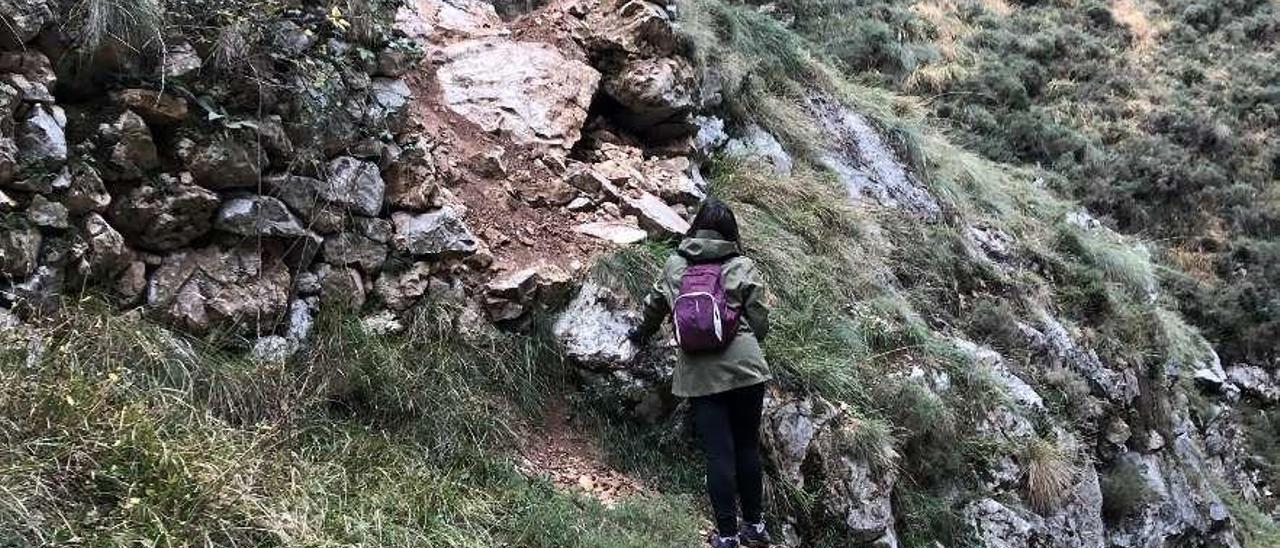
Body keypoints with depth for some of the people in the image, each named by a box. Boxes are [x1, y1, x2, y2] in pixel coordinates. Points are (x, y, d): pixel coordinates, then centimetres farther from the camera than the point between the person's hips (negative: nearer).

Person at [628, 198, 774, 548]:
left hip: (699, 373, 1)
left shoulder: (674, 265, 10)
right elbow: (760, 323, 4)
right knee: (747, 447, 12)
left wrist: (643, 332, 45)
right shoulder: (743, 267, 4)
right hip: (744, 367, 0)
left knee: (718, 454, 2)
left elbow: (655, 305, 25)